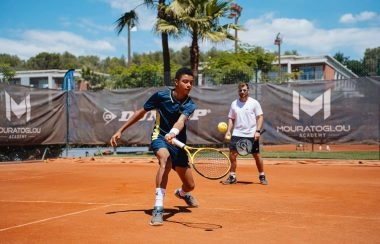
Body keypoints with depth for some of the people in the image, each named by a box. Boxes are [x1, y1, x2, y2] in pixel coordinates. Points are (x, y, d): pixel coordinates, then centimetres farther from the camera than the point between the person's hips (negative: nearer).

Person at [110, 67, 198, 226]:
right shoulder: (161, 96, -12)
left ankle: (182, 193, 50)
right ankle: (158, 208, -42)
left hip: (178, 143, 3)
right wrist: (120, 130, 2)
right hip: (159, 137, -3)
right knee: (166, 160, -39)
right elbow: (141, 112, 2)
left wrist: (173, 133, -56)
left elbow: (181, 120, -33)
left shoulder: (189, 105, -11)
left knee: (190, 185, 8)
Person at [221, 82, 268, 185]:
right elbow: (231, 119, 13)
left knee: (257, 155, 4)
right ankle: (232, 177, 7)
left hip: (252, 135, -3)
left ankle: (262, 176, 19)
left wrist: (258, 131, -14)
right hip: (237, 134, 3)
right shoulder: (234, 104, 8)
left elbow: (260, 117, -3)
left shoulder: (254, 103, -2)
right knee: (232, 155, -5)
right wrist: (228, 131, 1)